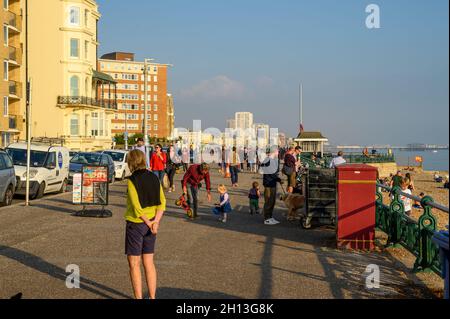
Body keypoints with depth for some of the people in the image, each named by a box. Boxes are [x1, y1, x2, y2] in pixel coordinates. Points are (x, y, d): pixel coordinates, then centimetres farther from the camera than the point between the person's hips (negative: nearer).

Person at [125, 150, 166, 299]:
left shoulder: (132, 180, -15)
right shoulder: (154, 178, 3)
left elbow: (136, 207, -21)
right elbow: (162, 202, -3)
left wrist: (149, 223, -12)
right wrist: (156, 222, -12)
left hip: (136, 224, -6)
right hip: (151, 223, 6)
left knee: (134, 263, 5)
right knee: (148, 262, 14)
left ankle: (138, 297, 7)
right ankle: (152, 297, 17)